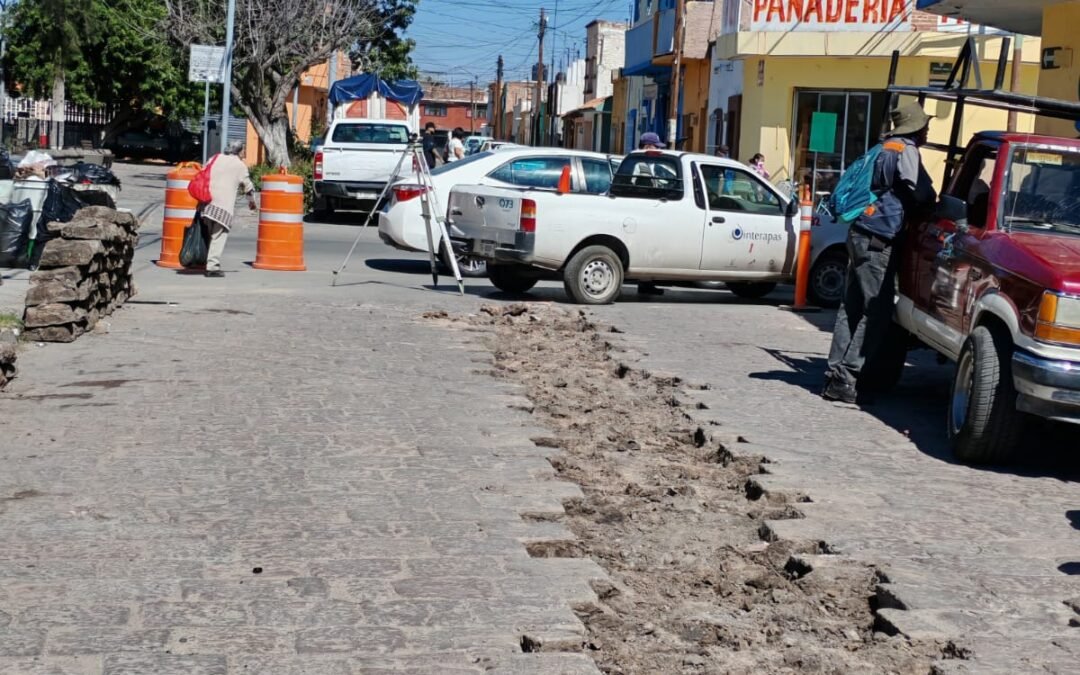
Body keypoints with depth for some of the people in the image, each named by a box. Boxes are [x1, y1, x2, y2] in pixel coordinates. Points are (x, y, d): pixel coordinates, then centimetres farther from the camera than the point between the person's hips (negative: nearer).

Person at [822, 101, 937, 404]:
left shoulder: (885, 148, 20)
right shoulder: (905, 151, -7)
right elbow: (920, 193, -14)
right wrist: (932, 204, 7)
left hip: (860, 234, 9)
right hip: (877, 240, -9)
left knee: (853, 307, 10)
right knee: (877, 312, -7)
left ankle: (836, 373, 10)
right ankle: (845, 378, -10)